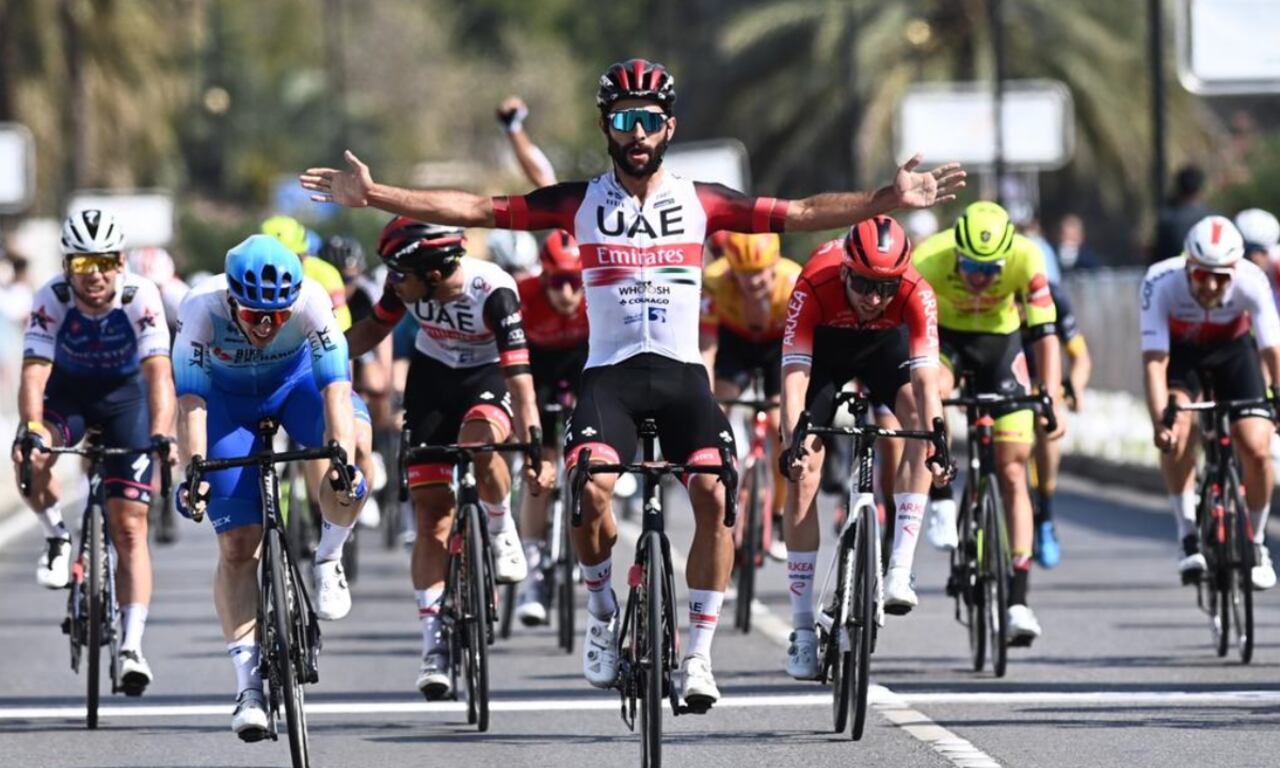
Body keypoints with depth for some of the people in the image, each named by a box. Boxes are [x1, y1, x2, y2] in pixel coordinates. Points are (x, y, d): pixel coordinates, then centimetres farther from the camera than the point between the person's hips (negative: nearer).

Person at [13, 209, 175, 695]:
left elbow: (158, 372, -35)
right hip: (67, 391, 1)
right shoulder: (52, 300, -25)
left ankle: (132, 647, -11)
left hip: (124, 393, -1)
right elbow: (35, 371, -33)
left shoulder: (140, 297, -27)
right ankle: (57, 538, -3)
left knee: (129, 527, -10)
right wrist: (32, 429, -51)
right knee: (30, 461, -32)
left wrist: (161, 434, -50)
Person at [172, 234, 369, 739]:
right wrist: (193, 470, -47)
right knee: (238, 546, -9)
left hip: (296, 381, 0)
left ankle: (329, 556, -4)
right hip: (228, 397, 0)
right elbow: (191, 401, -35)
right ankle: (249, 683, -5)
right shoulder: (201, 308, -33)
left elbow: (335, 387, -38)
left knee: (351, 472, -32)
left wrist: (344, 455, -53)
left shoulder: (311, 301, -33)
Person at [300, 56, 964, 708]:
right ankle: (603, 614, 2)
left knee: (713, 494, -21)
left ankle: (697, 654, -8)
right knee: (590, 491, -26)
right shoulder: (582, 202, 3)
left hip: (682, 373, 1)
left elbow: (798, 214, 1)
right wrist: (373, 196, -9)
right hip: (610, 373, -1)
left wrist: (887, 202, -10)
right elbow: (477, 209, -1)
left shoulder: (700, 202, 5)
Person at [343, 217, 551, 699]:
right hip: (432, 376, 4)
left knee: (478, 442, -38)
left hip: (489, 376, -4)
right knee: (432, 511, -5)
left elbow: (518, 373, -34)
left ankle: (502, 535, -9)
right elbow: (375, 328, 3)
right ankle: (435, 640, -2)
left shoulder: (493, 291, -32)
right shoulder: (406, 285, -18)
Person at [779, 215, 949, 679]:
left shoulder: (916, 293, -35)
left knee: (919, 419, -28)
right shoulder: (814, 287, -38)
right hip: (824, 348, -1)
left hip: (886, 344, 1)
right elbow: (794, 375, -41)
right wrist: (792, 443, -54)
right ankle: (803, 628, -5)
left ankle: (900, 569, -26)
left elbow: (924, 378, -40)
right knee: (804, 472, -10)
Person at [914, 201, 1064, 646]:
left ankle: (1018, 601, -6)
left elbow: (1044, 333, -29)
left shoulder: (1025, 259, -29)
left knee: (1012, 471, -6)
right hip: (944, 336, -1)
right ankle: (943, 505, -19)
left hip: (1000, 341, 1)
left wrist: (1052, 400, -39)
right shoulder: (928, 260, -32)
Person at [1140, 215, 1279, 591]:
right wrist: (1159, 421, -48)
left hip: (1233, 349, 1)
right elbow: (1154, 359, -36)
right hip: (1180, 351, -1)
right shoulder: (1161, 283, -35)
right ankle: (1188, 538, -18)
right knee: (1177, 430, -29)